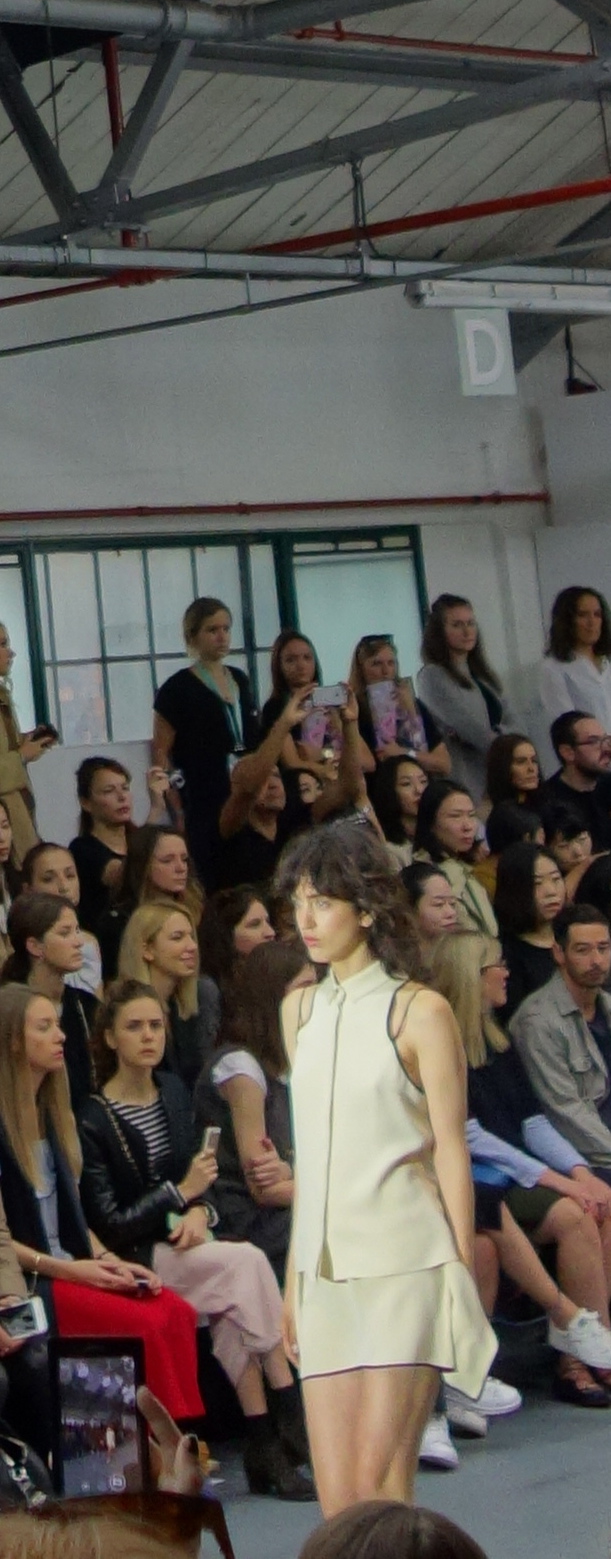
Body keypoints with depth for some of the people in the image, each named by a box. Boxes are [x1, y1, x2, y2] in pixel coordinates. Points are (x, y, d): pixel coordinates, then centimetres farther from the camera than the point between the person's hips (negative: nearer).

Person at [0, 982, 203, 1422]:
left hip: (72, 1267, 7)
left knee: (178, 1313, -19)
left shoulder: (53, 1113, 17)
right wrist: (62, 1268, -16)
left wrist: (106, 1259, 3)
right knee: (145, 1325, -26)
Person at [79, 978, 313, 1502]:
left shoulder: (174, 1091, 11)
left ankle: (263, 1444, -29)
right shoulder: (93, 1120, -10)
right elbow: (108, 1226, -10)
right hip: (136, 1261, -5)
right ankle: (292, 1413, -25)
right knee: (247, 1263, -29)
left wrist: (198, 1211, -5)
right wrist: (182, 1193, -13)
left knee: (233, 1306, -29)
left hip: (182, 1241, 5)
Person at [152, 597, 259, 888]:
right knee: (212, 888, -9)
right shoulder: (178, 689, -4)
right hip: (205, 807, -6)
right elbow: (161, 753, -6)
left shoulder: (240, 680, 14)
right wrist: (178, 808, -10)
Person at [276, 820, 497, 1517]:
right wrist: (294, 1274, 15)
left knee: (379, 1485, -8)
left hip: (404, 1261, -5)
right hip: (325, 1269, 5)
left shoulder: (419, 1011, -5)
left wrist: (462, 1273, -6)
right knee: (336, 1500, 3)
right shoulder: (299, 1009, 13)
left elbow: (450, 1148, -4)